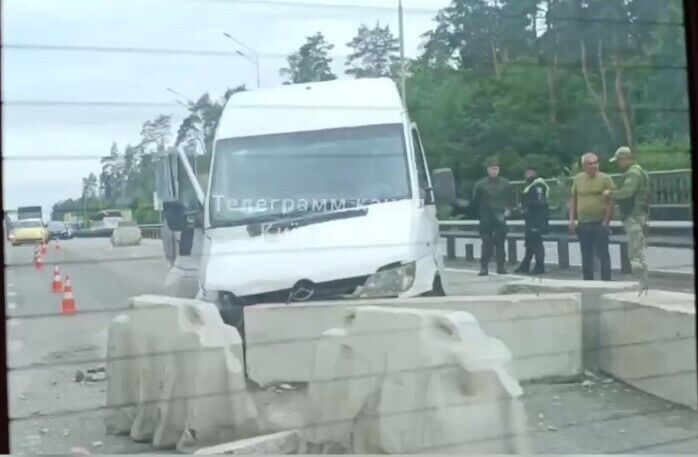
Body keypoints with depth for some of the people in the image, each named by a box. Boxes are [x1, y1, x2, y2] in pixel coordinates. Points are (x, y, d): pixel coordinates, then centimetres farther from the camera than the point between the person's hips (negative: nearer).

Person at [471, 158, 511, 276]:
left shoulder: (505, 184, 6)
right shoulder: (480, 184, -1)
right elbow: (475, 201, 5)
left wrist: (507, 210, 3)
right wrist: (481, 213, 0)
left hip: (500, 218, 2)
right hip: (486, 219, -2)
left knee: (500, 243, 2)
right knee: (486, 243, -3)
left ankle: (501, 267, 8)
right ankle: (484, 267, 0)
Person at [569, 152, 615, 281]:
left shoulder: (605, 178, -3)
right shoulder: (578, 179, 9)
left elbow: (611, 201, -5)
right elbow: (573, 199, 13)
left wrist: (606, 221, -11)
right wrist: (572, 219, 6)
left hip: (599, 223, -4)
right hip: (582, 224, 4)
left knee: (602, 254, -4)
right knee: (586, 255, 11)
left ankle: (606, 280, 1)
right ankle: (587, 280, 19)